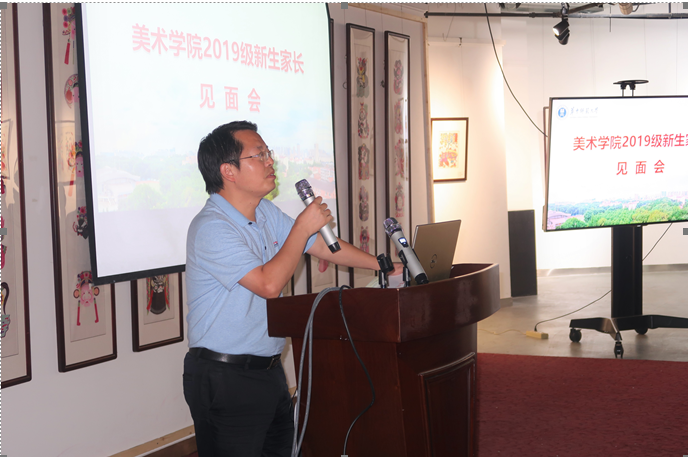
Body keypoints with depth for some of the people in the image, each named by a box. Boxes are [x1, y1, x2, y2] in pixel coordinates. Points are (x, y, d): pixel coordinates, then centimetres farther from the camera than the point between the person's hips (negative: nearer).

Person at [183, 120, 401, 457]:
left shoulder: (266, 213, 9)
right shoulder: (211, 228, -20)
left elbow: (320, 244, 17)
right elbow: (269, 284, -25)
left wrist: (383, 266, 16)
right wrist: (303, 226, -17)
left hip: (267, 369, 9)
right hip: (225, 378, -9)